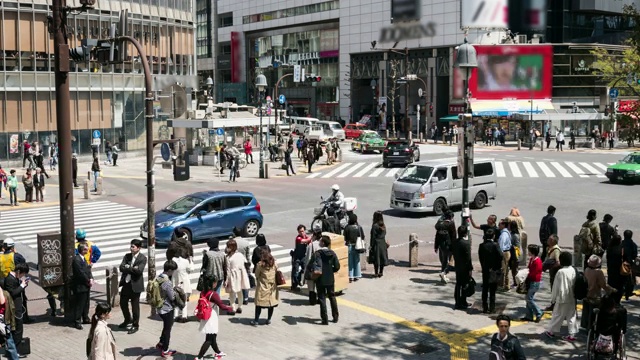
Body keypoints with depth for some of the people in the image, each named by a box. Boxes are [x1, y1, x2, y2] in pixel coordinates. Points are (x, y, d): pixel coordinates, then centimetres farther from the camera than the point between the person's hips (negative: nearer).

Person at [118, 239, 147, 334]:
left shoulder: (142, 258, -10)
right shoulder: (127, 256, 7)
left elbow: (139, 270, -23)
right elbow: (121, 268, -5)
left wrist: (128, 267, -13)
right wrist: (132, 269, -18)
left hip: (135, 285, -6)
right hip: (125, 284, 6)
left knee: (135, 306, 4)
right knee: (123, 303, 17)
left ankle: (135, 325, 19)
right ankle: (128, 321, 39)